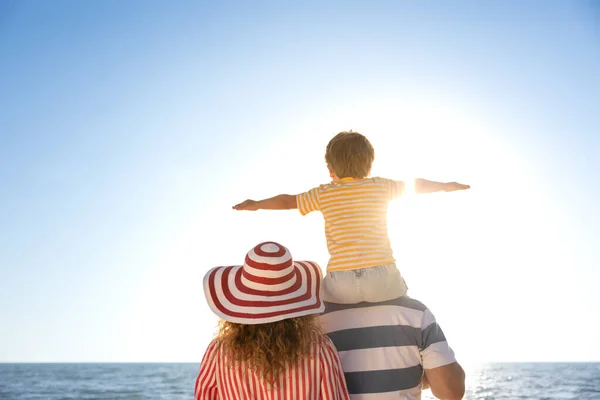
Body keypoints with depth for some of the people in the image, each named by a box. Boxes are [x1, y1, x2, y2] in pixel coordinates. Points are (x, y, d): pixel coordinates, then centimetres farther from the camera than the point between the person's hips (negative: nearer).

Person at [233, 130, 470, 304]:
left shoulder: (323, 194, 8)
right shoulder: (380, 187, 10)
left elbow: (287, 201, 20)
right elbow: (418, 185, 24)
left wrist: (256, 205, 38)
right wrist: (445, 186, 43)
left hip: (341, 284, -1)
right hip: (382, 280, 1)